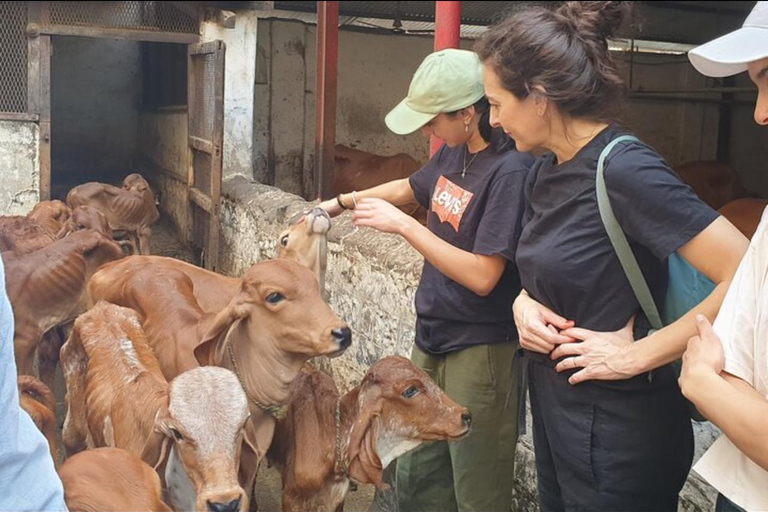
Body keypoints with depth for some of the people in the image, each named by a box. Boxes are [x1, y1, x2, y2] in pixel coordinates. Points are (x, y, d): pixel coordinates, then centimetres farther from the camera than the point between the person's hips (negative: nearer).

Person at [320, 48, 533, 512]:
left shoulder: (510, 171, -22)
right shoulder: (455, 152, 2)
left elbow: (482, 276, -25)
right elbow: (412, 187, 24)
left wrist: (402, 224, -22)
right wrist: (342, 202, 16)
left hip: (480, 351, -8)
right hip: (433, 336, 8)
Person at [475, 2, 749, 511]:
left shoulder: (625, 170, -22)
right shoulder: (547, 170, 4)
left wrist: (639, 354, -22)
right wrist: (524, 303, -4)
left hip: (616, 431, -8)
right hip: (555, 411, 8)